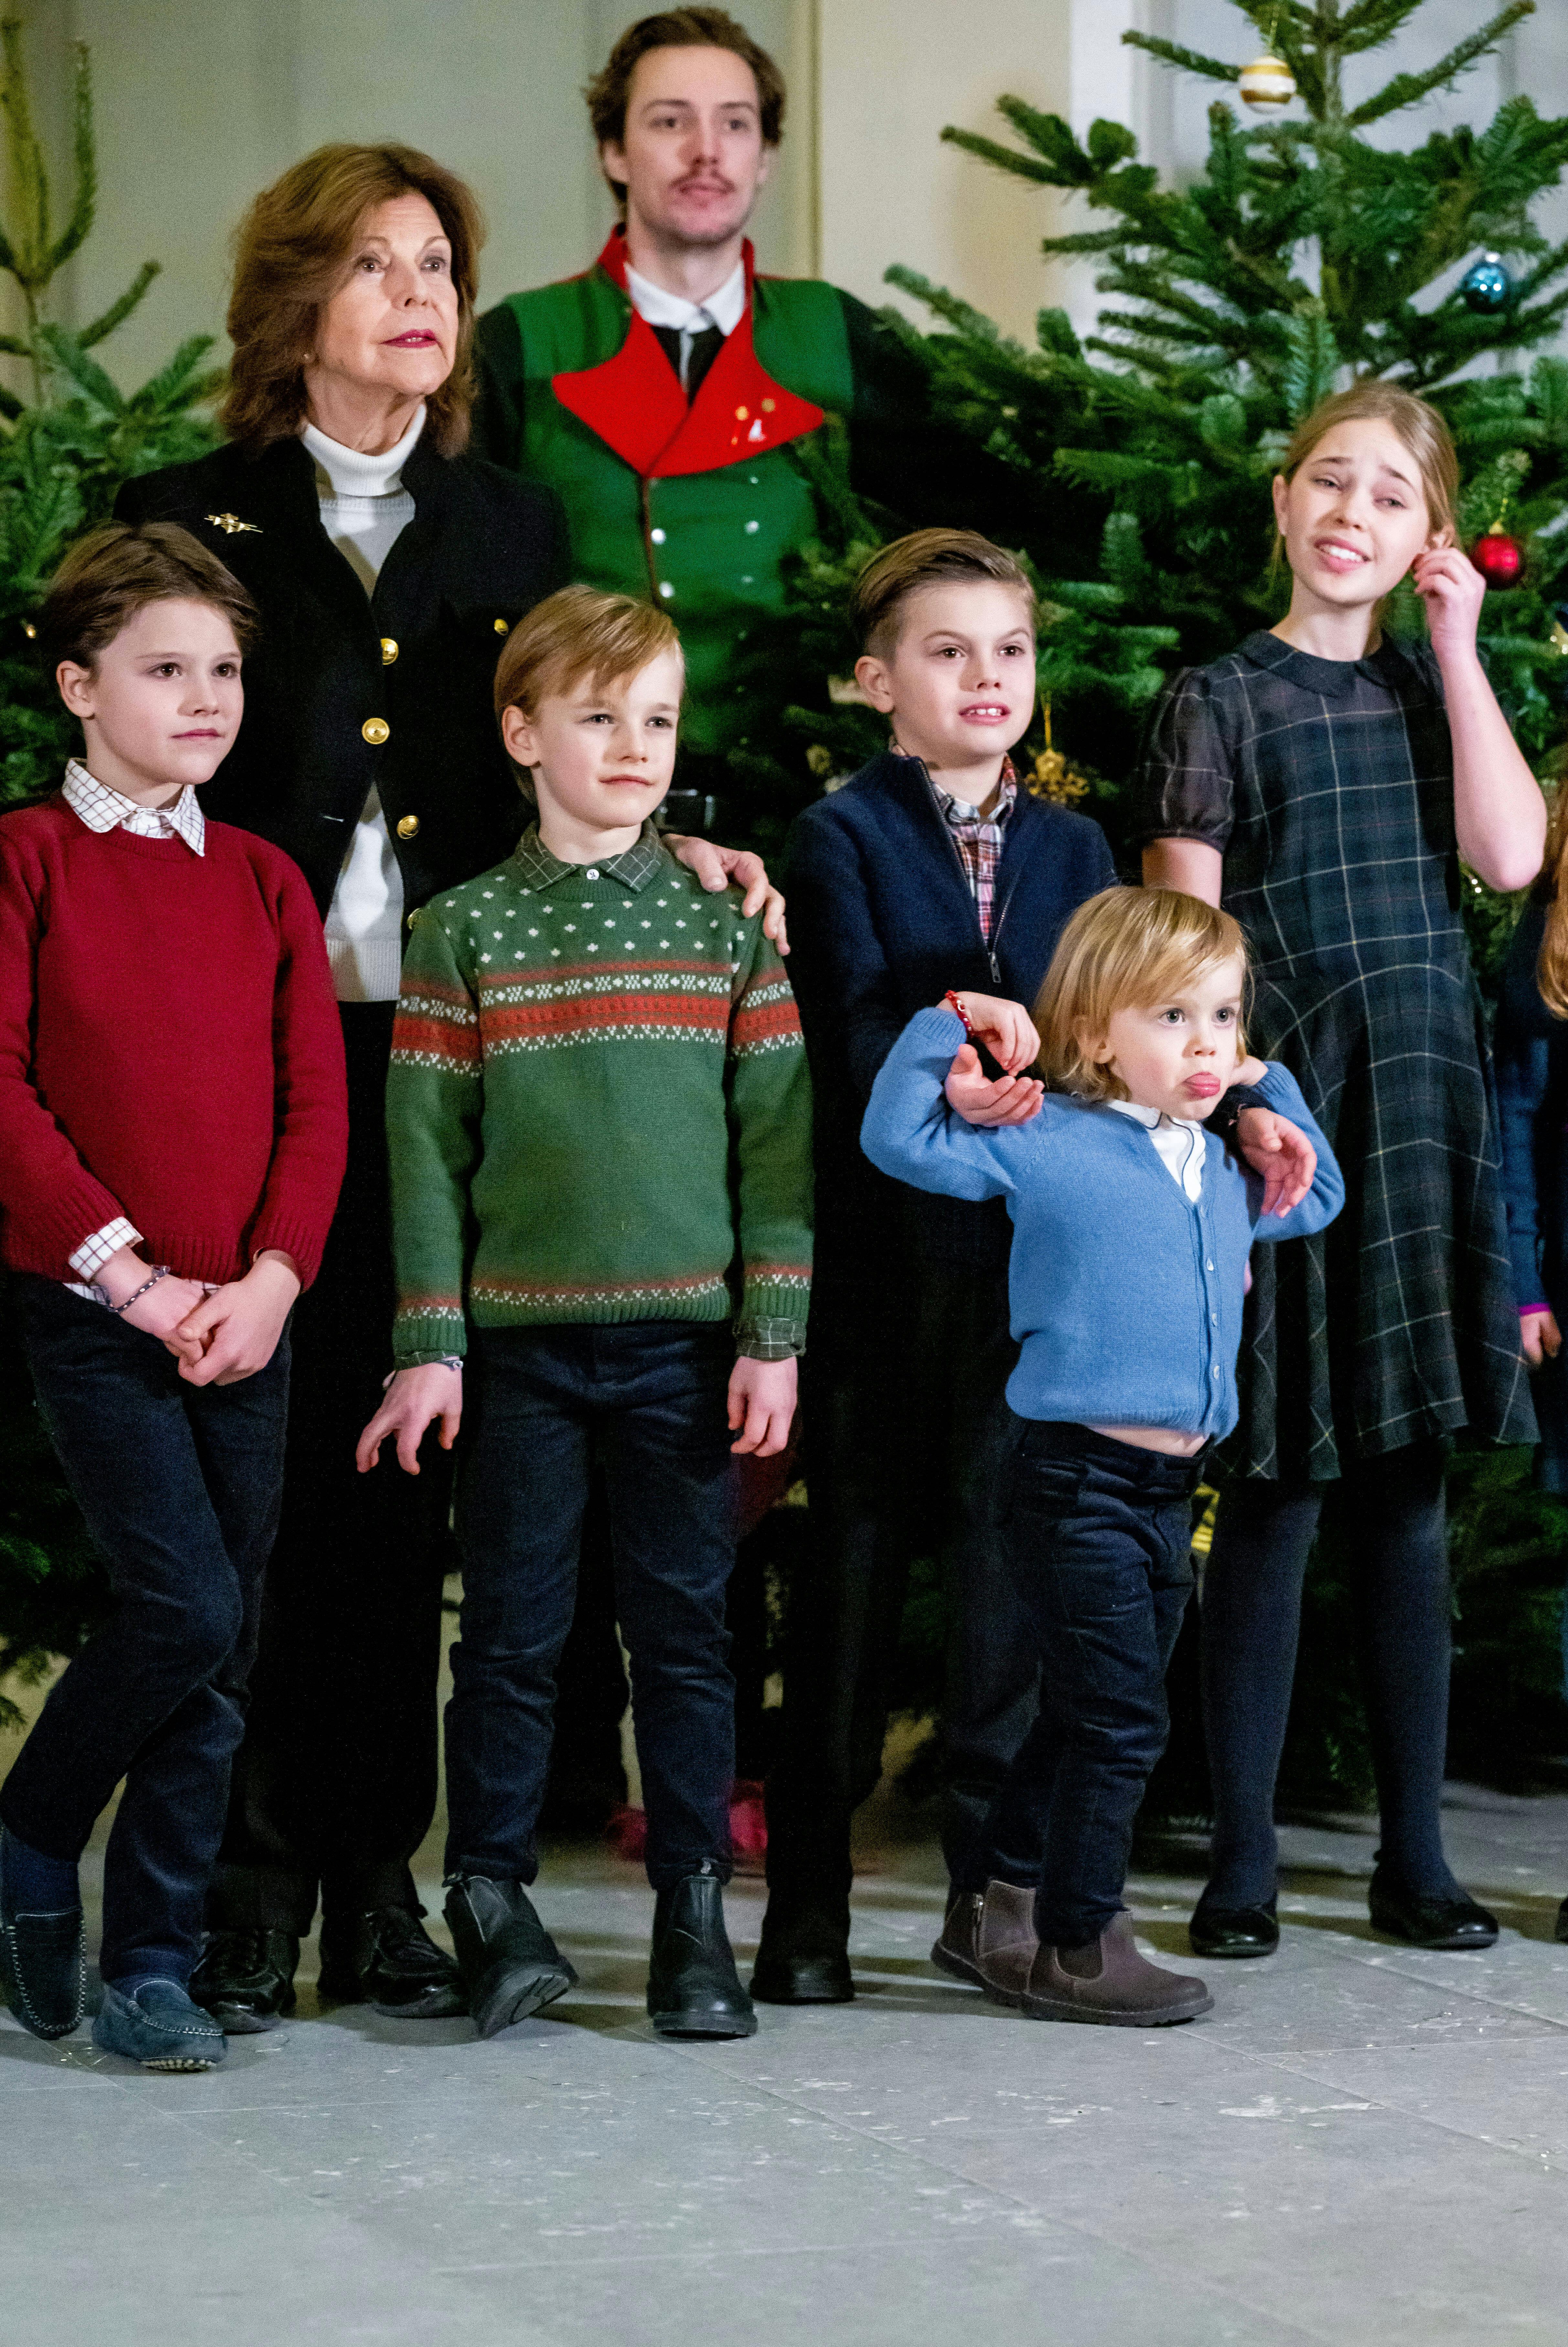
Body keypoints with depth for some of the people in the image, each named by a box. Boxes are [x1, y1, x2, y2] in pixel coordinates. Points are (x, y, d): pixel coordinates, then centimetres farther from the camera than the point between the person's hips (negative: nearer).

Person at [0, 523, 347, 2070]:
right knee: (186, 1608, -16)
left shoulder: (264, 881, 12)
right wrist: (129, 1272, -14)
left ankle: (152, 1968, 13)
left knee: (221, 1647, 4)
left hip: (244, 1320, 5)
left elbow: (315, 1098, 7)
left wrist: (270, 1278, -8)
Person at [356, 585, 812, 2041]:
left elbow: (778, 1137, 4)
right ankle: (492, 1897, 14)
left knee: (685, 1627, 4)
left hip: (685, 1338, 1)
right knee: (513, 1629, 4)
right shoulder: (467, 932, 3)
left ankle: (694, 1917, 12)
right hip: (521, 1336, -1)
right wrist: (427, 1347, -3)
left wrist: (773, 1333, -2)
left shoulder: (726, 921, 5)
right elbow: (426, 1147, 2)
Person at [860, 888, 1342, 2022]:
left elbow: (1319, 1200, 33)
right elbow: (901, 1139, -11)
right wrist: (953, 1022, -14)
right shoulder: (1051, 1144, -7)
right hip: (1077, 1478, -8)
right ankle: (1075, 1946, 4)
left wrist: (1270, 1083, 23)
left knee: (1086, 1718, 16)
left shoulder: (1222, 1168, 14)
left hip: (1171, 1487, 8)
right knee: (1121, 1718, -7)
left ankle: (1000, 1907, 30)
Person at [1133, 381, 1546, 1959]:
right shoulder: (1221, 701, 1)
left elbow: (1511, 856, -4)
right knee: (1277, 1490, -2)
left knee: (1407, 1489, 7)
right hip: (1280, 1106, -4)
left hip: (1423, 1111, 4)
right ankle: (1241, 1859, 6)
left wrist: (1458, 646, -1)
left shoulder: (1434, 691, 13)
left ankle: (1414, 1856, 14)